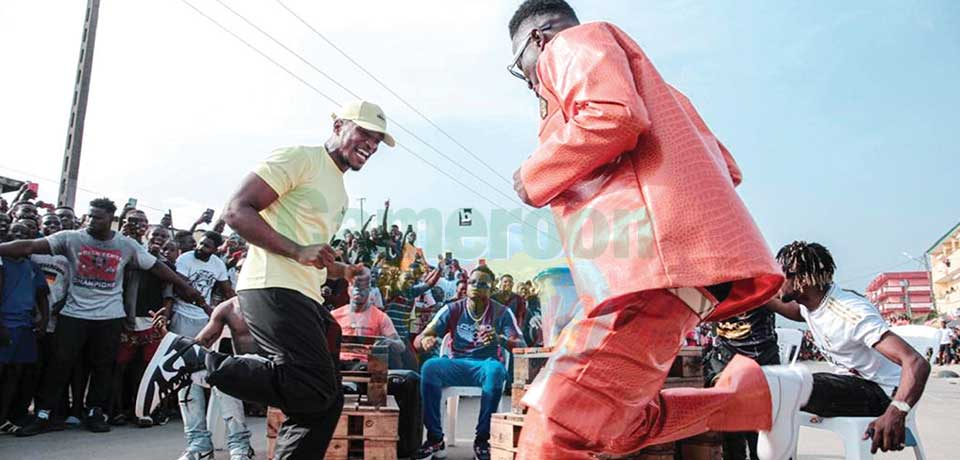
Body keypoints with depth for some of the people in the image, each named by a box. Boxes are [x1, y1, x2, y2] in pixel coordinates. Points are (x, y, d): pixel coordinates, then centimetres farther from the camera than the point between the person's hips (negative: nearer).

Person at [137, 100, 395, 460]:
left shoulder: (339, 193, 24)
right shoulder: (299, 158, -5)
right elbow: (236, 211, -13)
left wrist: (342, 271, 16)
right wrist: (298, 251, -22)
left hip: (306, 298, 10)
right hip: (274, 289, -10)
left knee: (326, 401, 7)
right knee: (315, 391, -19)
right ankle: (193, 359, -9)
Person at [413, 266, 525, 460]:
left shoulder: (502, 312, 1)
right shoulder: (453, 310, 4)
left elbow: (521, 346, -8)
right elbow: (419, 339, -2)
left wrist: (500, 339, -31)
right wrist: (426, 340, -29)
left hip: (486, 365, -1)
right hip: (457, 364, 2)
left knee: (496, 370, -37)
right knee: (429, 367, -30)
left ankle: (482, 440, -24)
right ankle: (435, 438, -21)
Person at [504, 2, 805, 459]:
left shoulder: (573, 43, 8)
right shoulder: (645, 81, 35)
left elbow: (614, 116, -15)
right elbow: (726, 169, 29)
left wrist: (534, 177, -2)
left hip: (651, 253, -10)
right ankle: (759, 393, 17)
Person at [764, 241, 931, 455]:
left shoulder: (851, 313, -28)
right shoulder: (809, 304, -2)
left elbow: (917, 363, -35)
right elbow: (795, 311, 25)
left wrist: (896, 412, -51)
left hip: (879, 392, -8)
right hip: (850, 384, 9)